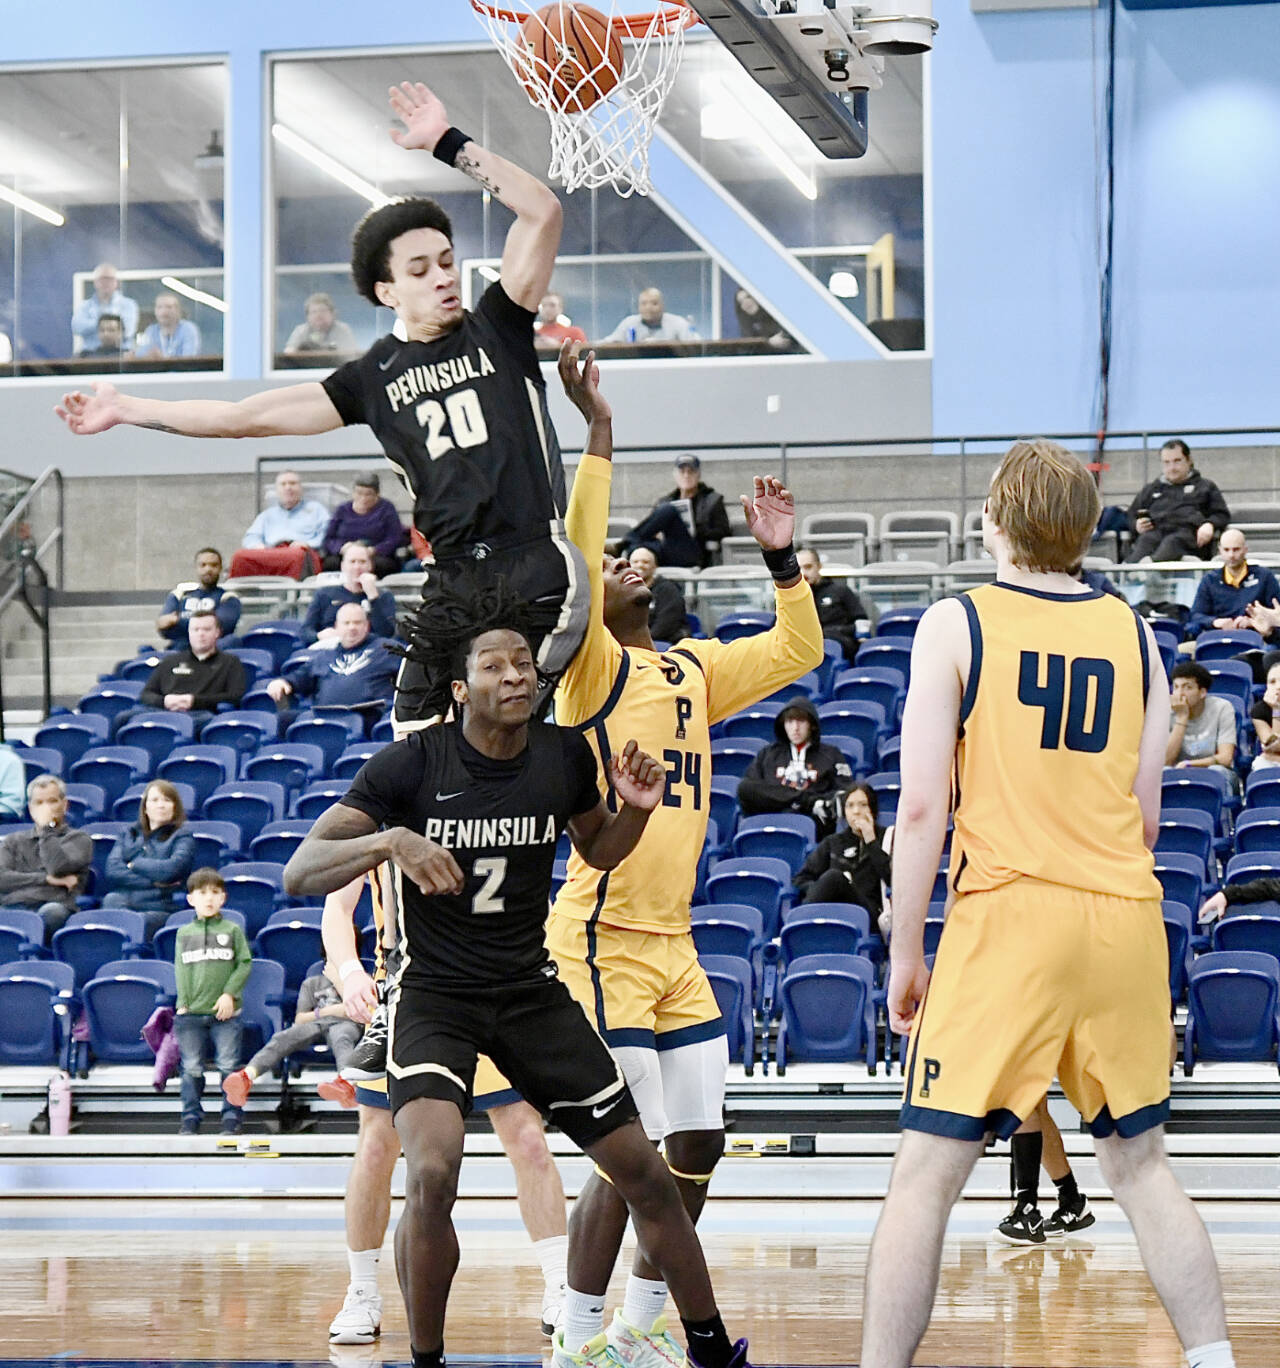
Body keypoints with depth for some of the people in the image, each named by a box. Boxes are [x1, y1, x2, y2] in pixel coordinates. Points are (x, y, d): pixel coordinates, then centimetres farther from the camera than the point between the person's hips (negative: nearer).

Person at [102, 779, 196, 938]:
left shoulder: (183, 838, 14)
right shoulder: (127, 835, 25)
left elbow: (171, 870, -6)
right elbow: (112, 871, 7)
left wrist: (135, 865, 7)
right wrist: (154, 883, -3)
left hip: (160, 911, -3)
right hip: (123, 905, 3)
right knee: (112, 900, -31)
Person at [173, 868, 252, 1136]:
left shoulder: (232, 930, 8)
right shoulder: (184, 933, 12)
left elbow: (245, 964, 3)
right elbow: (179, 969, 9)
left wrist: (229, 993, -9)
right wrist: (182, 1002, -1)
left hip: (225, 1013, -2)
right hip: (191, 1013, 2)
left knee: (229, 1066, -3)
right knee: (192, 1069, 3)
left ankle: (231, 1118, 5)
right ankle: (191, 1118, 11)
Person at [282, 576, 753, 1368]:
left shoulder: (565, 756, -4)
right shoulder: (412, 765, -16)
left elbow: (598, 850, 17)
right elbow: (299, 873, -20)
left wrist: (635, 811, -5)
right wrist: (390, 841, -37)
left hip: (534, 990, 4)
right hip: (436, 995, -4)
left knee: (645, 1174, 4)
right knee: (432, 1172, -28)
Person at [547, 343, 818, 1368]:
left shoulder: (692, 670, 14)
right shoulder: (594, 667, -8)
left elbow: (798, 651, 24)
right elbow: (571, 573, -26)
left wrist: (783, 557, 12)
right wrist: (600, 437, -29)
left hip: (674, 945, 8)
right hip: (603, 940, -8)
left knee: (698, 1144, 10)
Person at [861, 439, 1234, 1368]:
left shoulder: (956, 625, -2)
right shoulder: (1134, 633, 10)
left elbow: (922, 807, -7)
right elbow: (1146, 815, 13)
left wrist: (907, 951, -1)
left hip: (1007, 912, -4)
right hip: (1127, 918, 4)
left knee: (925, 1176, -1)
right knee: (1141, 1166, 17)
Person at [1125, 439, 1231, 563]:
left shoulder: (1206, 487, 28)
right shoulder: (1150, 490, 35)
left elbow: (1222, 515, 18)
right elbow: (1131, 517, 31)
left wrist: (1209, 525, -6)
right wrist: (1137, 525, 5)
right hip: (1155, 531, 2)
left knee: (1172, 542, -41)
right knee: (1145, 541, -38)